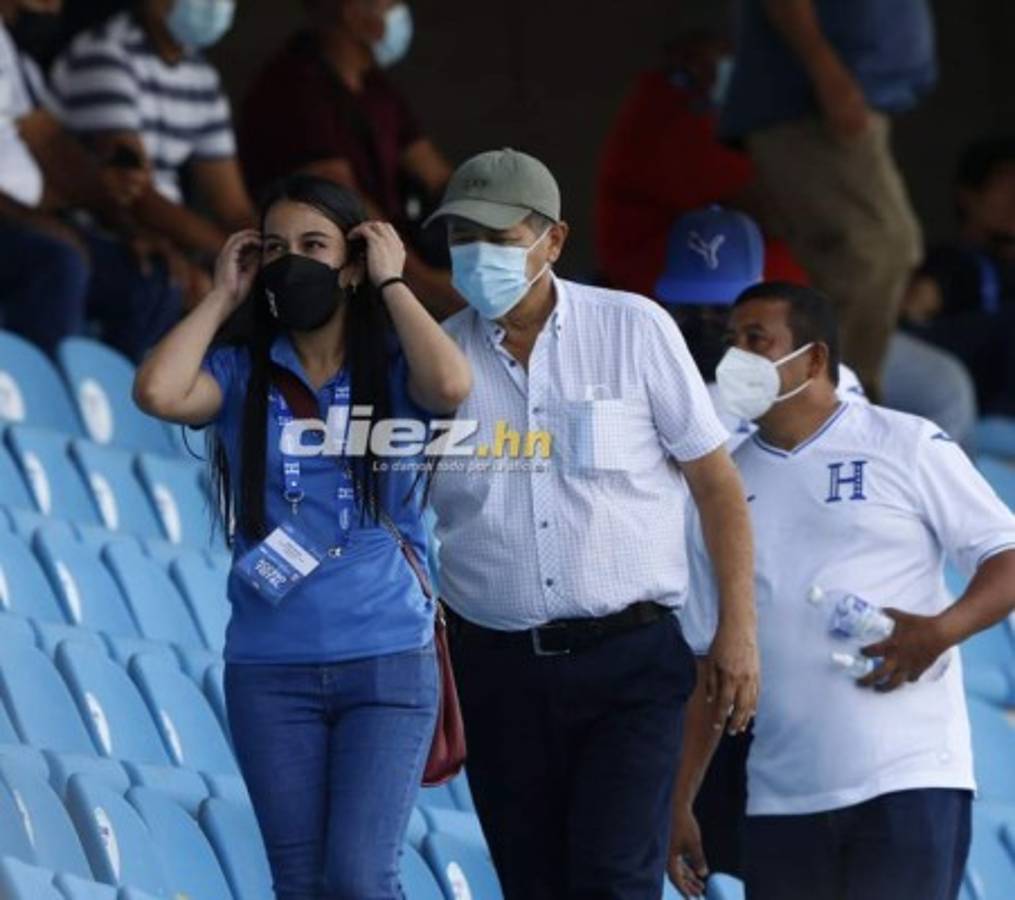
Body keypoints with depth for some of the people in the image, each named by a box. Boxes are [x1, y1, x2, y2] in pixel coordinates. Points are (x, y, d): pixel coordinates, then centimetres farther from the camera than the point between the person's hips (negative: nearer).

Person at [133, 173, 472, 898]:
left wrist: (391, 284, -8)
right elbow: (157, 392, -15)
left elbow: (452, 385, -21)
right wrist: (224, 297, -2)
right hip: (271, 670, 2)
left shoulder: (392, 369, 1)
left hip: (388, 661, -2)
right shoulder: (242, 373, 4)